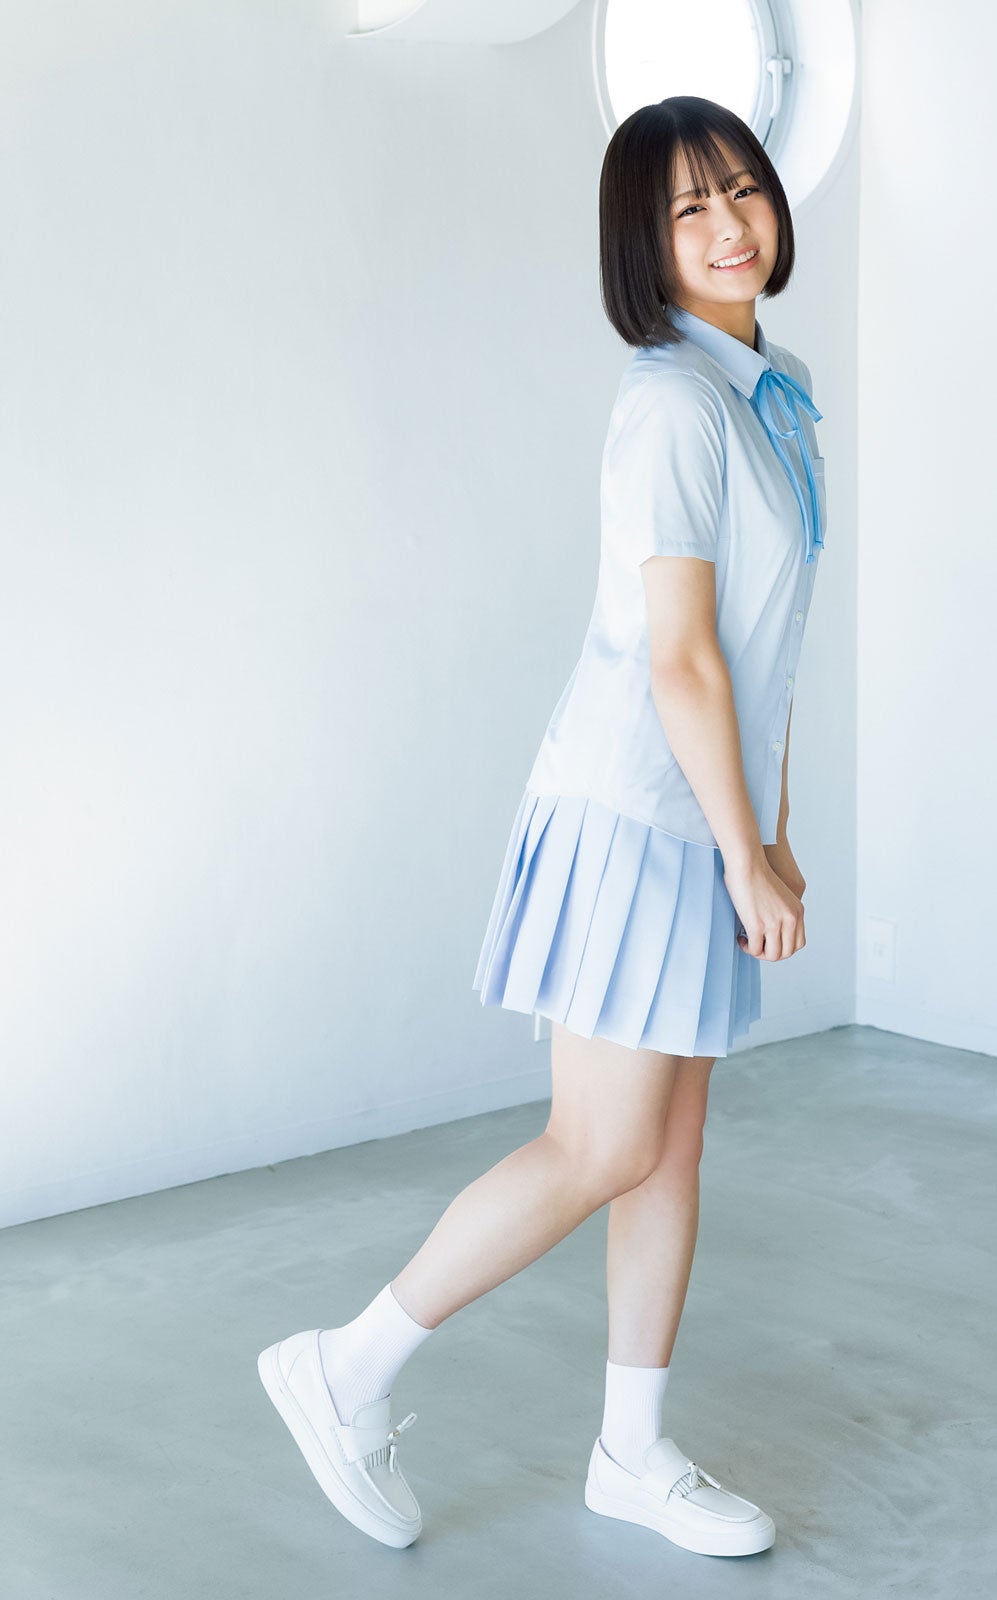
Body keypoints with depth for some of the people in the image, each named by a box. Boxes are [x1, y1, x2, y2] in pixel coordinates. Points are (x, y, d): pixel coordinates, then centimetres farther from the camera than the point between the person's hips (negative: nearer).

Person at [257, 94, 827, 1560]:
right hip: (633, 816, -9)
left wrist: (775, 832, 16)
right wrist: (747, 858, -14)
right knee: (603, 1150, -4)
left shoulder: (771, 396, 14)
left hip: (704, 821, 9)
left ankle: (636, 1454, 24)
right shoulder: (675, 405, -16)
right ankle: (351, 1372, 10)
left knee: (673, 1144, 12)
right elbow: (678, 659, -19)